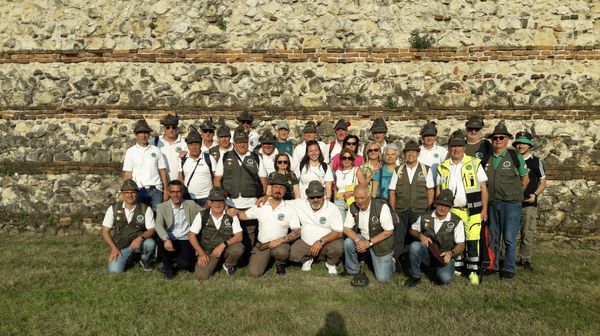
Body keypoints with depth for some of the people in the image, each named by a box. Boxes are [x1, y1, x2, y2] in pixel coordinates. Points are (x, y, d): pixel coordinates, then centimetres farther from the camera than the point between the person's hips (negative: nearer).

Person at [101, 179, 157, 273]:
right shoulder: (113, 209, -3)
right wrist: (113, 248, -9)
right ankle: (131, 256, 14)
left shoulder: (145, 209, -7)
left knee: (150, 243, -34)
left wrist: (141, 238, -30)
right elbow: (105, 231, 2)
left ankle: (145, 260, 3)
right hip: (120, 246, 1)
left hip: (138, 243, -1)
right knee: (114, 269, -22)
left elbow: (151, 229, -9)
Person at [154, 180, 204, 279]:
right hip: (170, 240, 0)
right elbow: (159, 225, -13)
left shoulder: (191, 204, 10)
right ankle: (168, 268, 1)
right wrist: (166, 239, -32)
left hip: (186, 241, 0)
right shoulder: (162, 207, 4)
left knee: (184, 262, -27)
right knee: (162, 246, -33)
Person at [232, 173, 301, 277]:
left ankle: (280, 264, 1)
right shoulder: (260, 206, 4)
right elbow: (244, 215, 10)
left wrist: (281, 240, -21)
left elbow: (297, 232, -6)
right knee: (254, 272, -15)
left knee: (281, 252, -37)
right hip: (261, 245, 2)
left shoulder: (289, 209, -3)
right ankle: (267, 259, 19)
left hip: (280, 244, -2)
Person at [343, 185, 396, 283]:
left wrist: (369, 242, -25)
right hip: (363, 239, 4)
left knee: (382, 278, -10)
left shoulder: (381, 206, -23)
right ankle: (352, 271, -1)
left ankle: (390, 262, 23)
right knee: (348, 243, -25)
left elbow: (389, 231, -21)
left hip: (381, 243, -4)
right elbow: (346, 228, -6)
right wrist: (358, 240, -26)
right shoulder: (353, 207, -9)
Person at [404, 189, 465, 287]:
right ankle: (415, 276, -8)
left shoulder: (457, 222, -7)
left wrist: (451, 253, -27)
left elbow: (461, 245, -7)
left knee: (446, 278, -32)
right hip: (427, 253, 2)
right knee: (414, 246, -32)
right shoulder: (425, 217, 0)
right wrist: (420, 236, -7)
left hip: (444, 257, -2)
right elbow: (412, 230, 16)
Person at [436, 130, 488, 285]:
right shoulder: (443, 167, 9)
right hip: (452, 210, 3)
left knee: (472, 241, -4)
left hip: (472, 210, -2)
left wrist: (484, 209, -5)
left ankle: (473, 272, 7)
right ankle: (457, 269, 24)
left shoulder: (474, 163, 1)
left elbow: (483, 187, 0)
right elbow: (438, 189, 13)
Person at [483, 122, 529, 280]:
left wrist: (515, 194, 4)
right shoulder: (487, 160, 7)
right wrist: (488, 195, 6)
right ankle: (492, 265, 25)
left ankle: (509, 269, 13)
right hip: (492, 203, 4)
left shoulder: (516, 157, -2)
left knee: (509, 238, 0)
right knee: (493, 237, 13)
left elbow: (525, 179, 5)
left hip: (511, 203, -4)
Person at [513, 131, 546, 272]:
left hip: (529, 204, -1)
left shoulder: (536, 162, 4)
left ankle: (525, 260, 14)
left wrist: (535, 194, -9)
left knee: (527, 234, -1)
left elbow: (542, 182, 8)